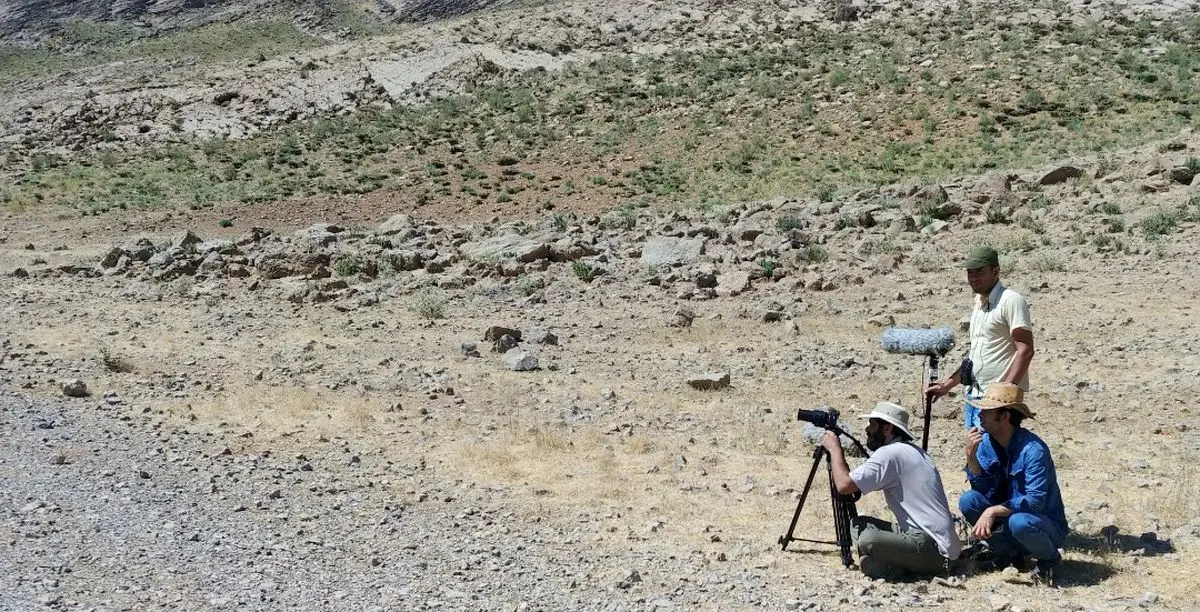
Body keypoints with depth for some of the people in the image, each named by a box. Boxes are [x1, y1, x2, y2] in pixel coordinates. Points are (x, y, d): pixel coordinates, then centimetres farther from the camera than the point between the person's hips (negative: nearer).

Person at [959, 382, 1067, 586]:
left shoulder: (1033, 449, -25)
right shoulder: (986, 441, -5)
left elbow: (1035, 502, -30)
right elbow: (985, 491, -8)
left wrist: (993, 511, -36)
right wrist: (971, 456, -22)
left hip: (1046, 524, -6)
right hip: (1007, 514, 6)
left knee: (1019, 522, -37)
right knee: (968, 501, -17)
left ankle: (1049, 558, -3)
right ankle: (1009, 553, 5)